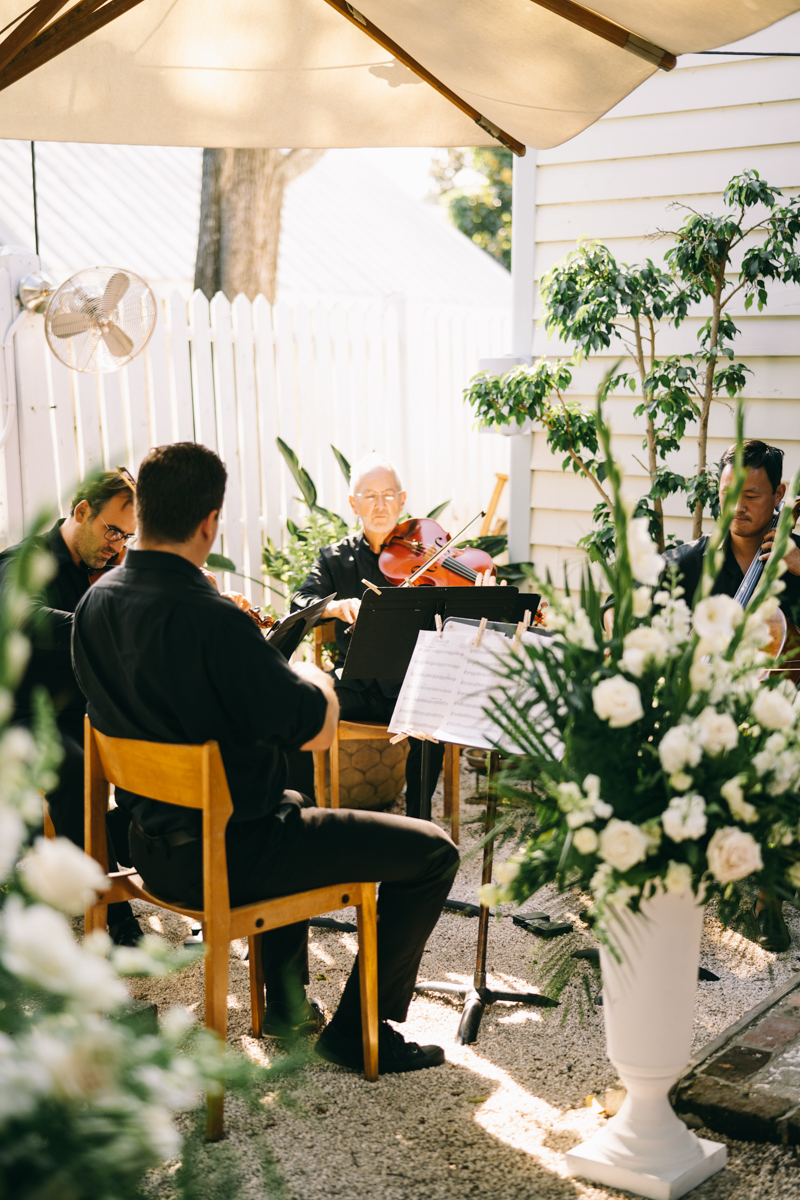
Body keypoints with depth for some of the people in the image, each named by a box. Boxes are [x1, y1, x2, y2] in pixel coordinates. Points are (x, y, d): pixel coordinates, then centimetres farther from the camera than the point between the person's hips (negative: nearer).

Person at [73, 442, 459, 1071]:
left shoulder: (96, 603, -2)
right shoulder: (211, 619, -28)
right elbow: (318, 730, -23)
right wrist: (314, 677, -1)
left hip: (152, 844, 9)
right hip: (229, 855, -9)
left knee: (291, 802, 39)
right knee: (432, 852, 1)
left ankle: (287, 999, 43)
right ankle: (359, 1029, 11)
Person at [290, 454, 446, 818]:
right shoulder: (335, 558, 10)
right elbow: (300, 605, -6)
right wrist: (335, 606, -27)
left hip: (408, 681, -1)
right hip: (355, 683, 2)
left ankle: (417, 821, -9)